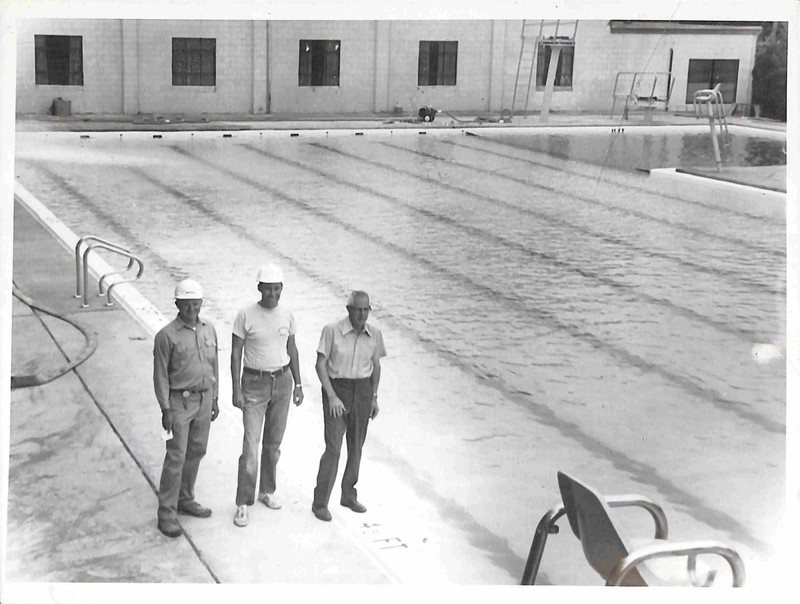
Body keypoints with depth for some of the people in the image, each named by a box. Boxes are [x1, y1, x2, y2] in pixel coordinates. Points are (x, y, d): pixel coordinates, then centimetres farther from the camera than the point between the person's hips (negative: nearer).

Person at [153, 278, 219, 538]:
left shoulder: (209, 330, 2)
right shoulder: (166, 335, -16)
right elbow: (160, 374, -13)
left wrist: (215, 399, 11)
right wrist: (166, 410, -15)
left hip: (204, 400, 6)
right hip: (179, 402, -6)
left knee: (196, 452, 15)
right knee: (176, 457, -7)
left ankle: (185, 500, 31)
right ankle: (166, 514, 0)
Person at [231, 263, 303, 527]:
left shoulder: (287, 315, -2)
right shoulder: (246, 315, -14)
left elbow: (292, 350, 8)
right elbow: (235, 354, -10)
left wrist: (298, 384, 7)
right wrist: (236, 391, -14)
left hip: (282, 382, 4)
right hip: (254, 384, -4)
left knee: (273, 442, 15)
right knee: (251, 445, -9)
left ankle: (267, 491, 33)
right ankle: (243, 504, -2)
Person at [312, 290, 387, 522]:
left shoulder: (374, 334, -3)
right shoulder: (332, 330, -15)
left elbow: (376, 365, 9)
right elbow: (320, 365, -12)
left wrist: (374, 398, 9)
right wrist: (332, 397, -19)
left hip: (362, 392, 4)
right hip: (336, 390, -4)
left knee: (356, 447, 14)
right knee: (333, 449, -9)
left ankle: (348, 495, 31)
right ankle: (320, 503, 4)